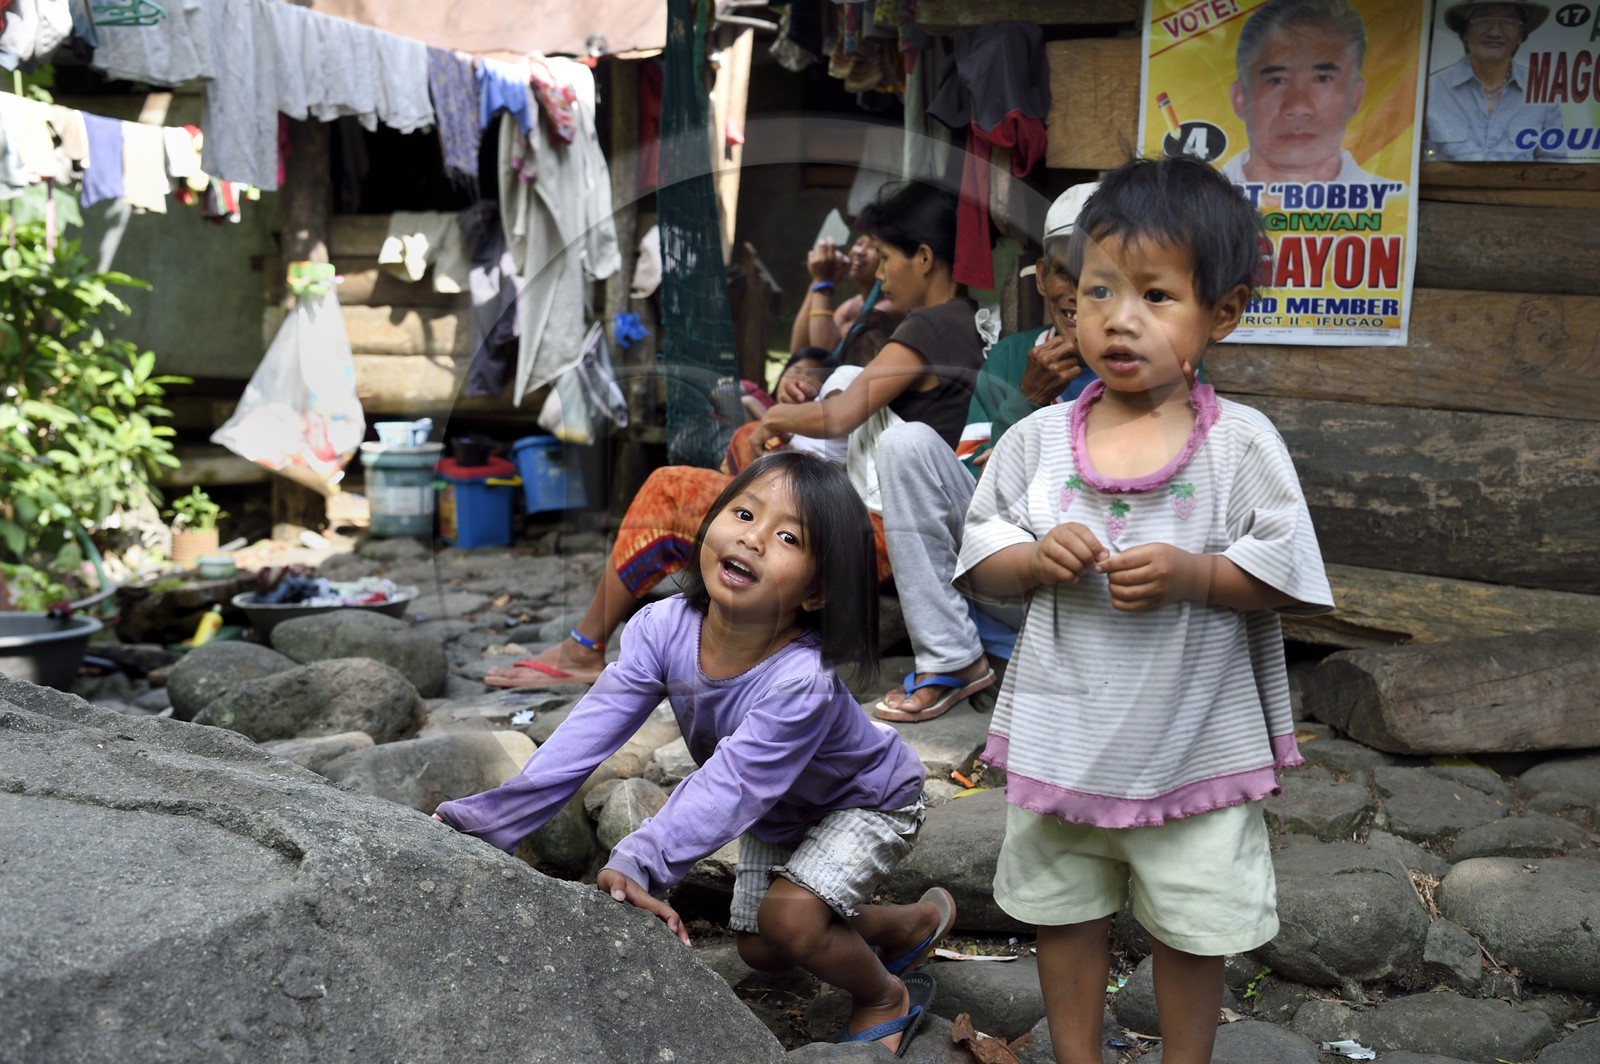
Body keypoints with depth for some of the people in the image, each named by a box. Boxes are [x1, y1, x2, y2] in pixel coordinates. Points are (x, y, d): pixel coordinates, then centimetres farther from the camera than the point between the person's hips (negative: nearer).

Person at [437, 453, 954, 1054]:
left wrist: (640, 862, -62)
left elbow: (728, 785, -49)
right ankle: (914, 924, 40)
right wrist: (491, 820, -38)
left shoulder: (801, 682, -43)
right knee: (760, 950, 15)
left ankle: (887, 999, 7)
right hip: (777, 811, 7)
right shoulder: (664, 629, -28)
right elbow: (591, 729, -31)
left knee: (789, 916, -27)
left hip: (866, 801, -6)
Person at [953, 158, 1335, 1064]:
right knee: (1063, 905, 19)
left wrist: (1192, 574, -25)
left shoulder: (1242, 443, -11)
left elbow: (1290, 579, -11)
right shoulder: (1038, 439, -4)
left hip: (1197, 738, -2)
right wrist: (1036, 558, -19)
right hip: (1063, 731, 3)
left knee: (1197, 921, 15)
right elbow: (978, 562, 1)